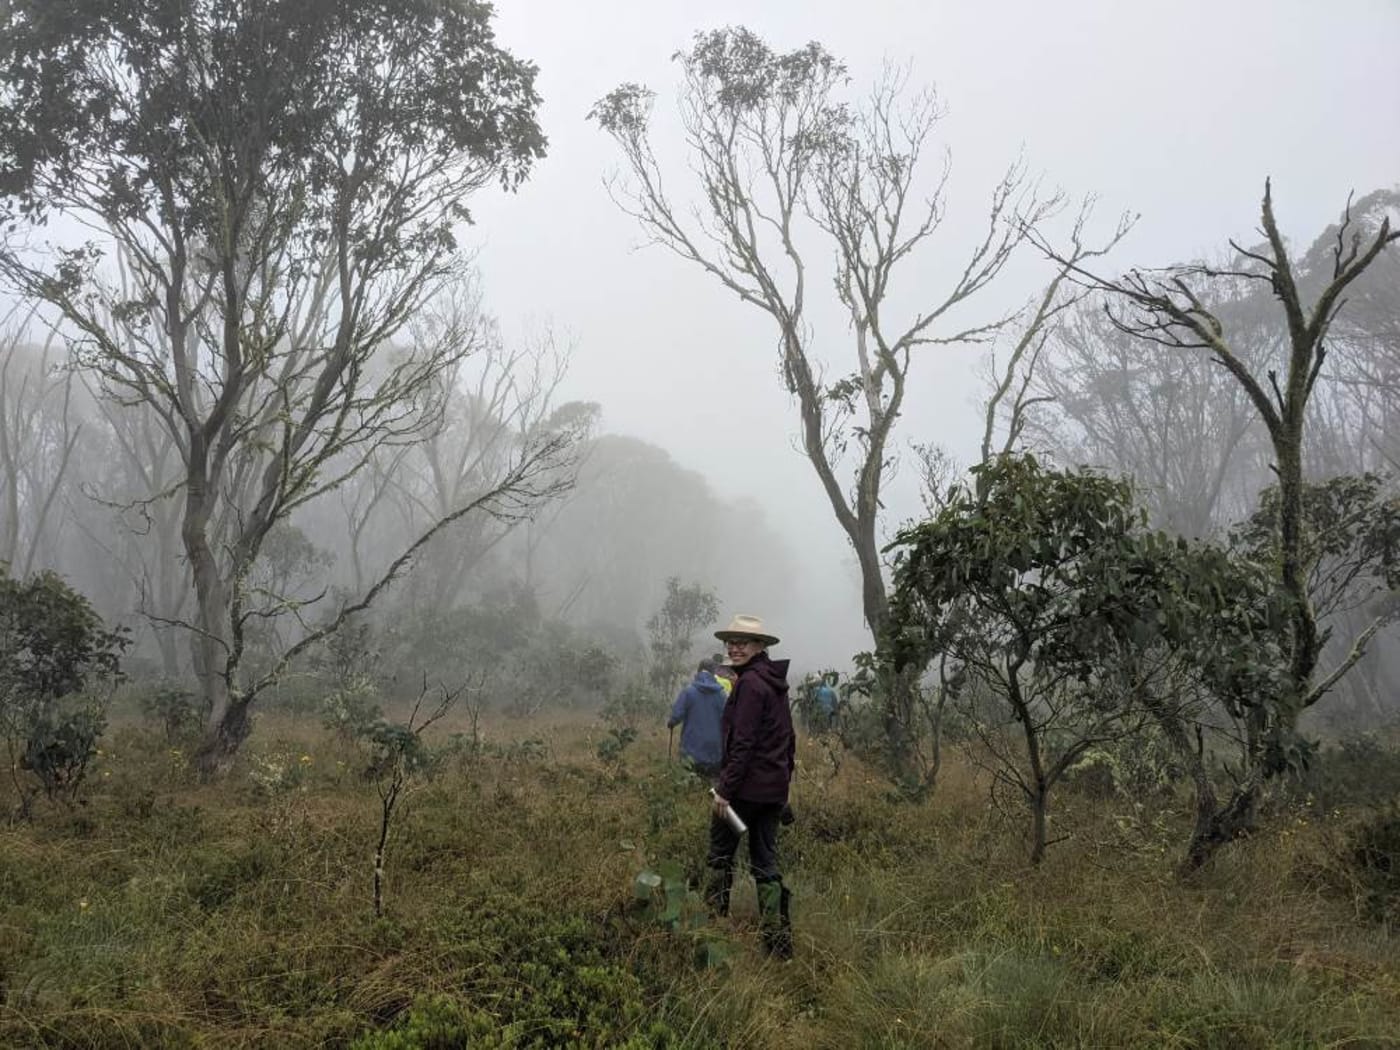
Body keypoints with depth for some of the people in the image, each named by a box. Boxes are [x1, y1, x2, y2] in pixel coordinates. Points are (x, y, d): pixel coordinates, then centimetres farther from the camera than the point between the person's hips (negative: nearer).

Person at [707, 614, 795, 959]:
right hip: (775, 788, 8)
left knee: (720, 853, 7)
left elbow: (742, 742, -20)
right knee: (766, 862, 10)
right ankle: (778, 940, 8)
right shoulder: (776, 683, 13)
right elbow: (789, 740, 19)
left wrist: (725, 788, -19)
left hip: (746, 785, -8)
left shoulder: (750, 683, -15)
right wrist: (784, 782, 24)